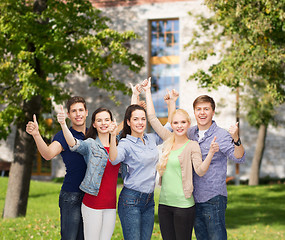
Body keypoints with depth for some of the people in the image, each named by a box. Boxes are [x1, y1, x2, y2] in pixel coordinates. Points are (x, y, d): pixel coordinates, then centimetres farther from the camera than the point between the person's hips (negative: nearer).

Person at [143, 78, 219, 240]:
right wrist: (147, 91, 15)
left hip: (183, 205, -5)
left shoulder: (192, 145, -4)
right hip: (164, 203, 5)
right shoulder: (168, 140, 8)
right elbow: (152, 117, 12)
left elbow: (200, 171, -15)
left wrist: (211, 153, -30)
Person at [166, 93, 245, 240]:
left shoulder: (221, 135, -9)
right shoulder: (191, 133, 8)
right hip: (194, 198, 6)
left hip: (214, 199, -6)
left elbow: (239, 158, -20)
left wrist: (236, 139, -39)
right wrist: (171, 104, 18)